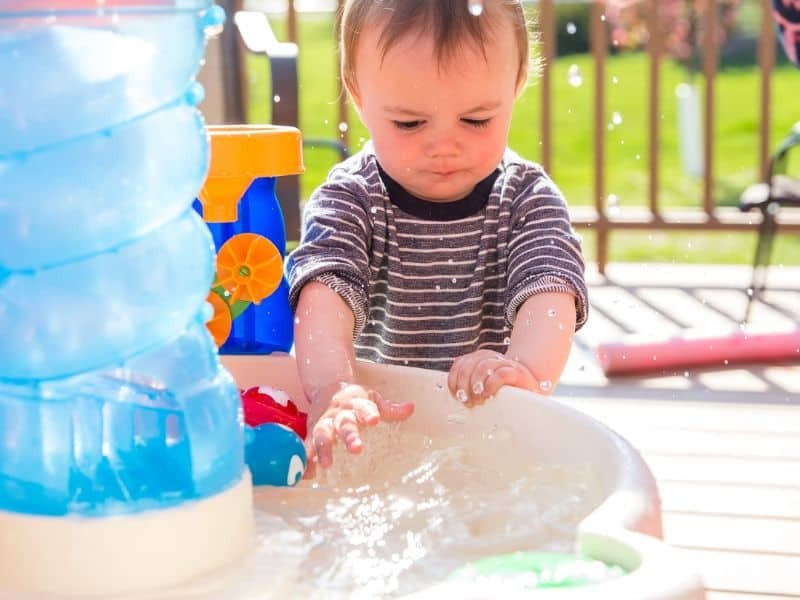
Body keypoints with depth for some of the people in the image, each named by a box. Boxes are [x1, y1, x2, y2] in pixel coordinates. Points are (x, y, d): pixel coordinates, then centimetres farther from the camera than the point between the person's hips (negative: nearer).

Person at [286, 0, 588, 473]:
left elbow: (549, 291, -19)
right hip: (373, 430, 1)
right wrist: (333, 387, -44)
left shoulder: (528, 199, -3)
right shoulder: (348, 199, -6)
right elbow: (326, 289, -22)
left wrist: (525, 371, -42)